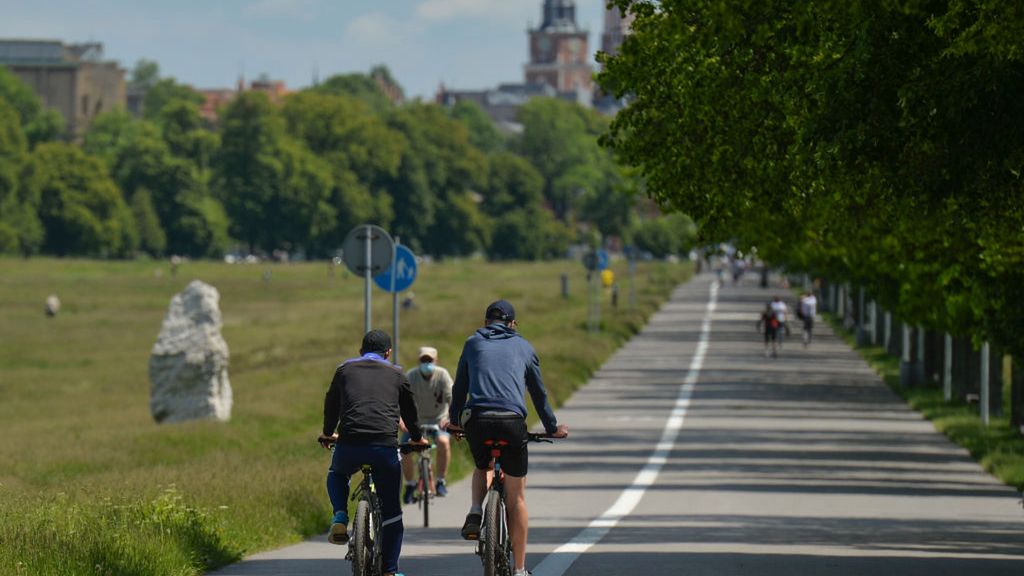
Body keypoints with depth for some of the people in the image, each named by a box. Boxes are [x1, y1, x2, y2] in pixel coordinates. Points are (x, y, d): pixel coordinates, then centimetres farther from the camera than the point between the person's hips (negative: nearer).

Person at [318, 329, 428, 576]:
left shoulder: (345, 369, 18)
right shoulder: (396, 375, 17)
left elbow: (331, 405, 30)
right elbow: (409, 410, 29)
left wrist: (328, 433, 49)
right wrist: (417, 438, 48)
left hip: (349, 444, 1)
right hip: (385, 446, -1)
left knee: (336, 475, 34)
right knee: (391, 509, 12)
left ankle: (340, 517, 7)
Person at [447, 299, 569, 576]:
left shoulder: (473, 343, 18)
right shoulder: (523, 347, 19)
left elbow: (460, 387, 22)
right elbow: (539, 392, 26)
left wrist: (454, 419, 37)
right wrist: (552, 427, 37)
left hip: (476, 421, 1)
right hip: (512, 423, -1)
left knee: (482, 468, 34)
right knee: (516, 497, 10)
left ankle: (475, 514, 6)